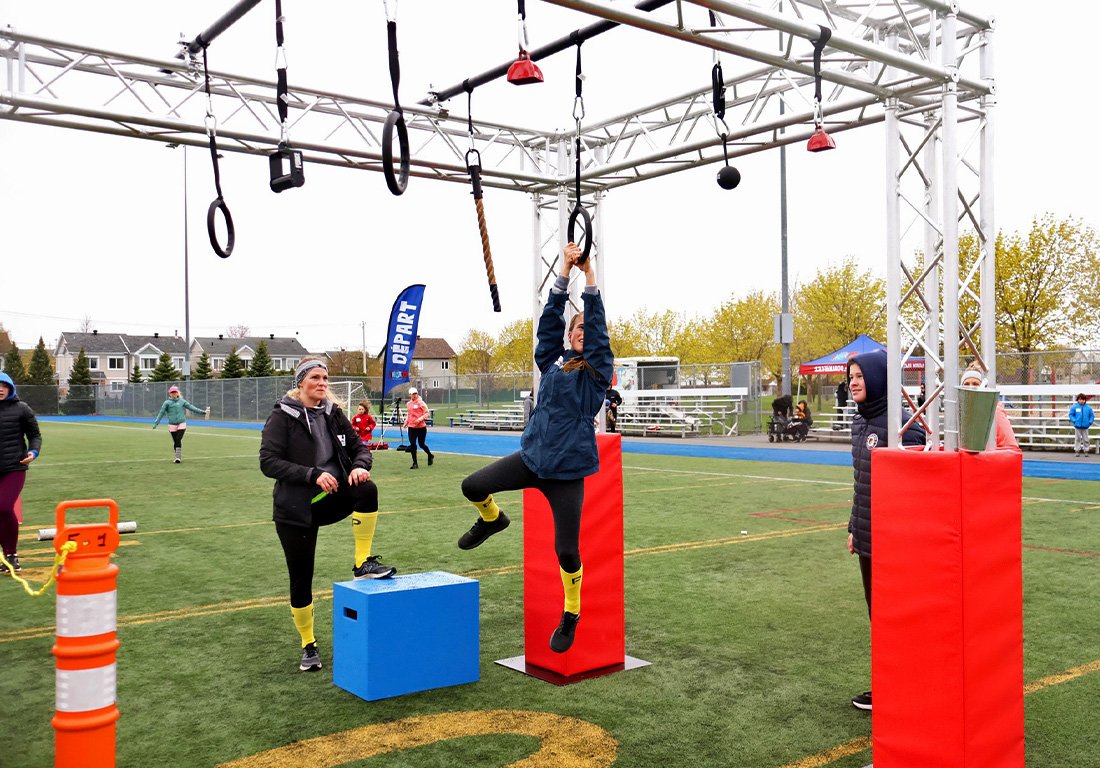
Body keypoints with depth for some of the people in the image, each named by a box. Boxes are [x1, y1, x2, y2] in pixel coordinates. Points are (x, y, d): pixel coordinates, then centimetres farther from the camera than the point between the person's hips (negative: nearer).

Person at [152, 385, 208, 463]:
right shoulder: (167, 403, 3)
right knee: (175, 441, 4)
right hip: (172, 425, 1)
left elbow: (191, 407, 6)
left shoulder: (182, 401, 7)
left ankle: (178, 457, -13)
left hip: (182, 424, 0)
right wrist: (156, 423, -7)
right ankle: (178, 456, 19)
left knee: (178, 440, -14)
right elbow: (161, 413, 0)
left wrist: (202, 412, 1)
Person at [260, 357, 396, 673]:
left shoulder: (333, 414, 5)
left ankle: (363, 563, -15)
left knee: (367, 490, -28)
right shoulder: (282, 417, -9)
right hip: (296, 509, -3)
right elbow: (268, 461, -17)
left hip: (332, 498, 3)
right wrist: (313, 474, -27)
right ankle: (308, 646, 24)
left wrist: (359, 466, -16)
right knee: (301, 579, 4)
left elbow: (359, 446, 9)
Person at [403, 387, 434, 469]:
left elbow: (426, 414, -8)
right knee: (412, 445, -3)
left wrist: (420, 419, -21)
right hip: (411, 427, 4)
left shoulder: (421, 403, -7)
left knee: (422, 444, 7)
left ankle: (430, 456, 36)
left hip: (421, 427, -4)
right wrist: (406, 422, 10)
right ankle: (415, 463, 5)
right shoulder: (409, 404, 10)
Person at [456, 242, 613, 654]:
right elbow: (551, 317, 0)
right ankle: (492, 519, 25)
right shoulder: (552, 360, 8)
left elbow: (598, 326, -12)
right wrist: (565, 269, -7)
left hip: (567, 469, -4)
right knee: (473, 486, -11)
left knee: (566, 550, -3)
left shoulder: (597, 370, -2)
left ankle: (571, 616, 22)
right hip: (532, 456, 4)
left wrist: (589, 274, -15)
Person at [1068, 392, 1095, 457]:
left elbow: (1092, 416, 5)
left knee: (1085, 439, 7)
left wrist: (1090, 422, -7)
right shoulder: (1074, 407, -4)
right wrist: (1074, 421, -11)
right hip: (1077, 426, -1)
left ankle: (1086, 451, 16)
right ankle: (1077, 451, 11)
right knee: (1077, 439, 5)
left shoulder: (1088, 408, -1)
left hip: (1085, 427, 1)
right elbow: (1071, 415, 1)